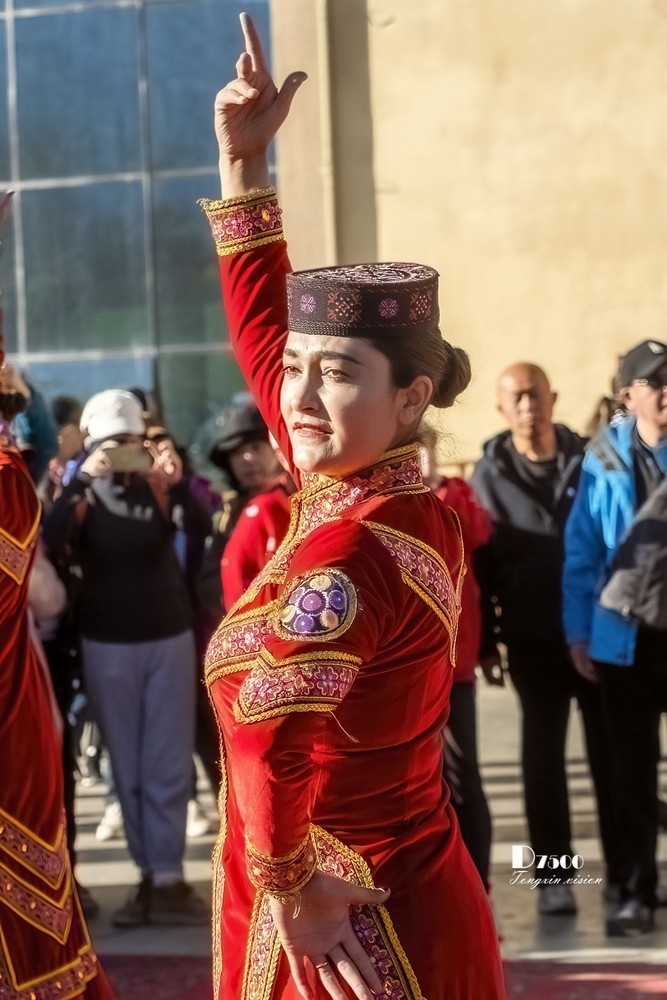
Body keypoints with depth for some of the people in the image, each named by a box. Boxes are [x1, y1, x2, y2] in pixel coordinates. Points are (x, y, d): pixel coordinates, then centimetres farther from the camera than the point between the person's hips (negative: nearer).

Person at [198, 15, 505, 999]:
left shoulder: (359, 549, -25)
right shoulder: (367, 495, 0)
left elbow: (266, 720, -39)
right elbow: (260, 335, 11)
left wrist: (288, 884, -25)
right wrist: (243, 163, 11)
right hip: (381, 911, 8)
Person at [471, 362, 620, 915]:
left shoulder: (588, 460, 3)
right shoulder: (490, 474, 2)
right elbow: (479, 563, 0)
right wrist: (485, 642, -3)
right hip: (533, 642, 0)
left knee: (612, 754, 5)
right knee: (543, 757, 4)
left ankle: (624, 872, 13)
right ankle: (554, 876, 12)